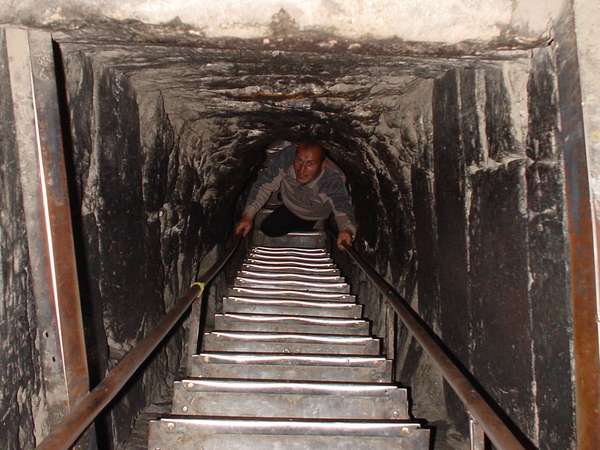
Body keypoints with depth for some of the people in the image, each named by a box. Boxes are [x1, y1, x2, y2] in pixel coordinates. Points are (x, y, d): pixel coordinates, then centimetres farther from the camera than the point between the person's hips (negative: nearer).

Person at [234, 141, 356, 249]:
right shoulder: (286, 157, -37)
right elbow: (264, 184, -26)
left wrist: (346, 230, -65)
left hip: (316, 219, -3)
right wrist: (247, 216, -33)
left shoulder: (334, 180, -43)